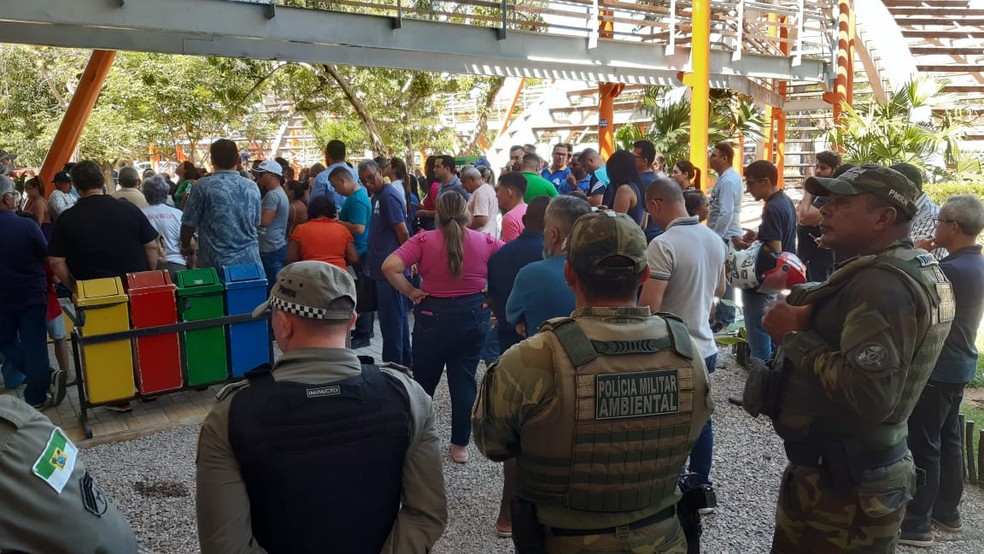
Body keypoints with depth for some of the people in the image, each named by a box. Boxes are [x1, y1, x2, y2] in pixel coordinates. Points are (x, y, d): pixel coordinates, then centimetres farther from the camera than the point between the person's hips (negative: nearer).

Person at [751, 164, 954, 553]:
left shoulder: (882, 285, -24)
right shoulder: (912, 268, 11)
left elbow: (867, 396, -34)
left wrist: (796, 335, -23)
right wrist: (809, 314, -5)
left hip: (842, 487, -10)